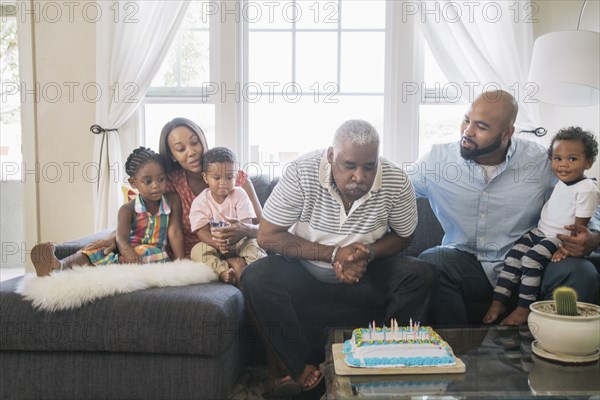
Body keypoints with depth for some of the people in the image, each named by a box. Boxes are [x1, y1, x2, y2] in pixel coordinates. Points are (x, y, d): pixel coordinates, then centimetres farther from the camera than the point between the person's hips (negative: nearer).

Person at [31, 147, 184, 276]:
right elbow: (122, 239, -17)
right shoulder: (127, 209, -1)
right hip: (127, 256, 2)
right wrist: (135, 261, -38)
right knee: (96, 252, -21)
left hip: (156, 256, -1)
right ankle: (58, 266, -48)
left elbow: (175, 232, -5)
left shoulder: (173, 201, 2)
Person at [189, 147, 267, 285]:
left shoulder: (239, 195, -4)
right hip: (213, 244, 0)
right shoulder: (200, 202, -5)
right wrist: (217, 244, -34)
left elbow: (246, 225, -13)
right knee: (197, 250, -28)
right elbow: (202, 232, -13)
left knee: (253, 246, -28)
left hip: (239, 242, 0)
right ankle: (223, 271, -41)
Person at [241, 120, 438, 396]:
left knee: (423, 277, -21)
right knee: (256, 280, -27)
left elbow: (402, 236, 2)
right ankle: (302, 366, -9)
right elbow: (267, 237, -18)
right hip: (304, 273, -1)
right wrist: (333, 254, -24)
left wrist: (368, 255, -20)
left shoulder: (396, 182, -16)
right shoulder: (301, 173, -21)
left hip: (367, 277, 1)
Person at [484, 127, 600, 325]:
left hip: (560, 238, -8)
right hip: (539, 231, 8)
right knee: (513, 255, -6)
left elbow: (580, 224, -17)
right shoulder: (559, 183, 10)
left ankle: (524, 308, -10)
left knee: (531, 260, -23)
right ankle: (498, 301, -4)